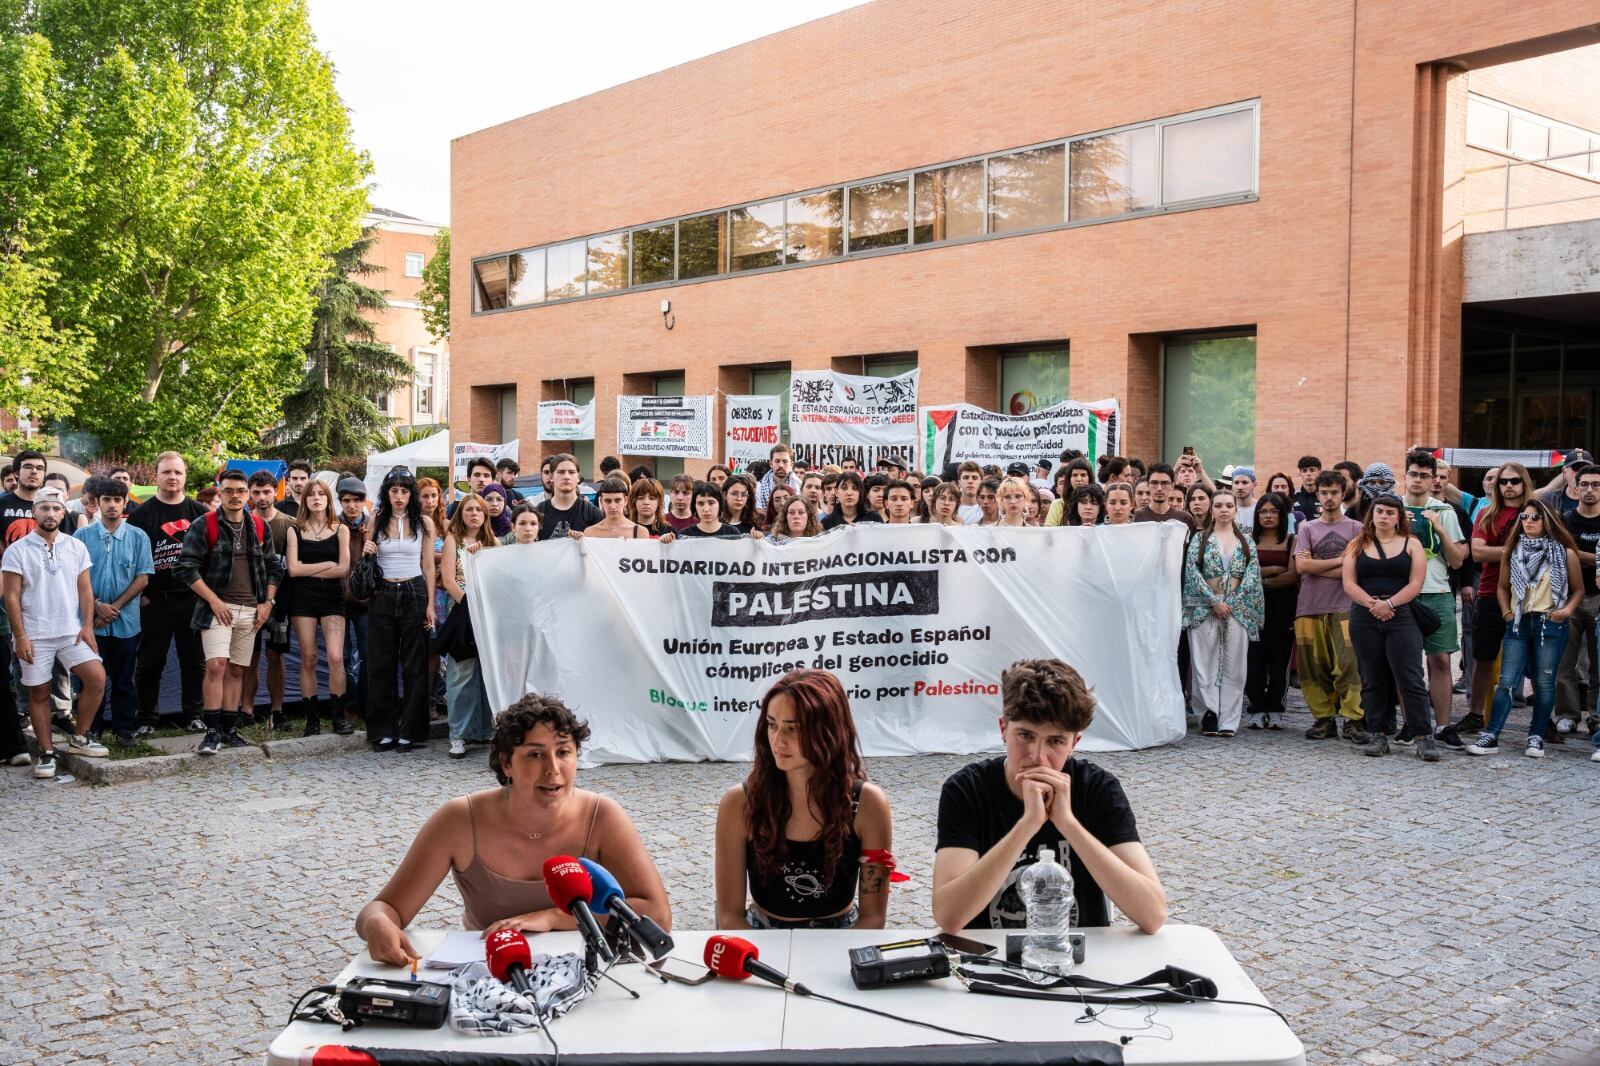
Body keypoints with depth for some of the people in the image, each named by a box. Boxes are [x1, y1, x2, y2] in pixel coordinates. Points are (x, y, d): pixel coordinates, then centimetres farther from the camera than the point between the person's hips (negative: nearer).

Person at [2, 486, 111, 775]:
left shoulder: (76, 547, 6)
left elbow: (85, 589, 7)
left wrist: (87, 626, -3)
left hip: (72, 631, 2)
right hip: (34, 635, -2)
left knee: (97, 677, -13)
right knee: (39, 693, 4)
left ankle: (79, 738, 3)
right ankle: (47, 752, 14)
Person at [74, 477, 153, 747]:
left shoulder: (138, 537, 2)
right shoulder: (82, 536, 2)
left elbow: (143, 578, -1)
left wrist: (115, 607, -9)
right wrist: (97, 606, -11)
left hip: (126, 621, 0)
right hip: (91, 620, 0)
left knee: (123, 678, 8)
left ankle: (124, 728, 17)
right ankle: (90, 729, 16)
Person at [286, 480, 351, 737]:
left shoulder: (340, 530, 6)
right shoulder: (295, 531, 8)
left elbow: (343, 569, -3)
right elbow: (293, 569, -3)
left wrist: (309, 570, -5)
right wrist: (327, 564, -5)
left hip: (332, 598, -1)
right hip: (302, 599, 1)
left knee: (336, 657, -12)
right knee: (308, 659, 1)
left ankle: (338, 716, -4)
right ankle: (312, 719, 6)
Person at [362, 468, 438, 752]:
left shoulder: (424, 523, 2)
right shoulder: (376, 521, 5)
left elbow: (428, 566, 2)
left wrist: (430, 604, -3)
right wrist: (367, 553, -8)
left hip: (414, 594, -2)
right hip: (383, 596, 2)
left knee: (415, 665, 1)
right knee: (381, 665, 3)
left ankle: (410, 731, 7)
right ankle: (385, 730, 11)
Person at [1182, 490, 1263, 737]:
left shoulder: (1246, 541, 11)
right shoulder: (1200, 539, 6)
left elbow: (1252, 574, 3)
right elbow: (1193, 572, -3)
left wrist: (1232, 603, -9)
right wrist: (1214, 602, -12)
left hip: (1238, 608, 1)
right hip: (1204, 608, -1)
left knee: (1234, 666, 0)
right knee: (1205, 664, -3)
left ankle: (1228, 721, 4)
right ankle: (1209, 715, 3)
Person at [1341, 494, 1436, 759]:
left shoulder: (1411, 544, 7)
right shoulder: (1357, 545, 11)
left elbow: (1415, 584, -2)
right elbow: (1349, 583, 3)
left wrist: (1389, 603, -15)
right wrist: (1371, 603, -13)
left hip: (1401, 616, -2)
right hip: (1364, 619, 2)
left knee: (1410, 679, -8)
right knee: (1372, 680, 6)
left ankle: (1423, 737, -5)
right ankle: (1377, 735, 12)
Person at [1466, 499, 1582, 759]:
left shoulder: (1564, 552, 1)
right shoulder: (1511, 551, 8)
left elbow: (1578, 589, 7)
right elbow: (1502, 587, 16)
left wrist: (1567, 610, -8)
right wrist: (1507, 613, 3)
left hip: (1550, 624, -2)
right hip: (1518, 623, 2)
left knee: (1544, 683, 3)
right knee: (1506, 681, -3)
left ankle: (1536, 737, 12)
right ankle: (1490, 736, -5)